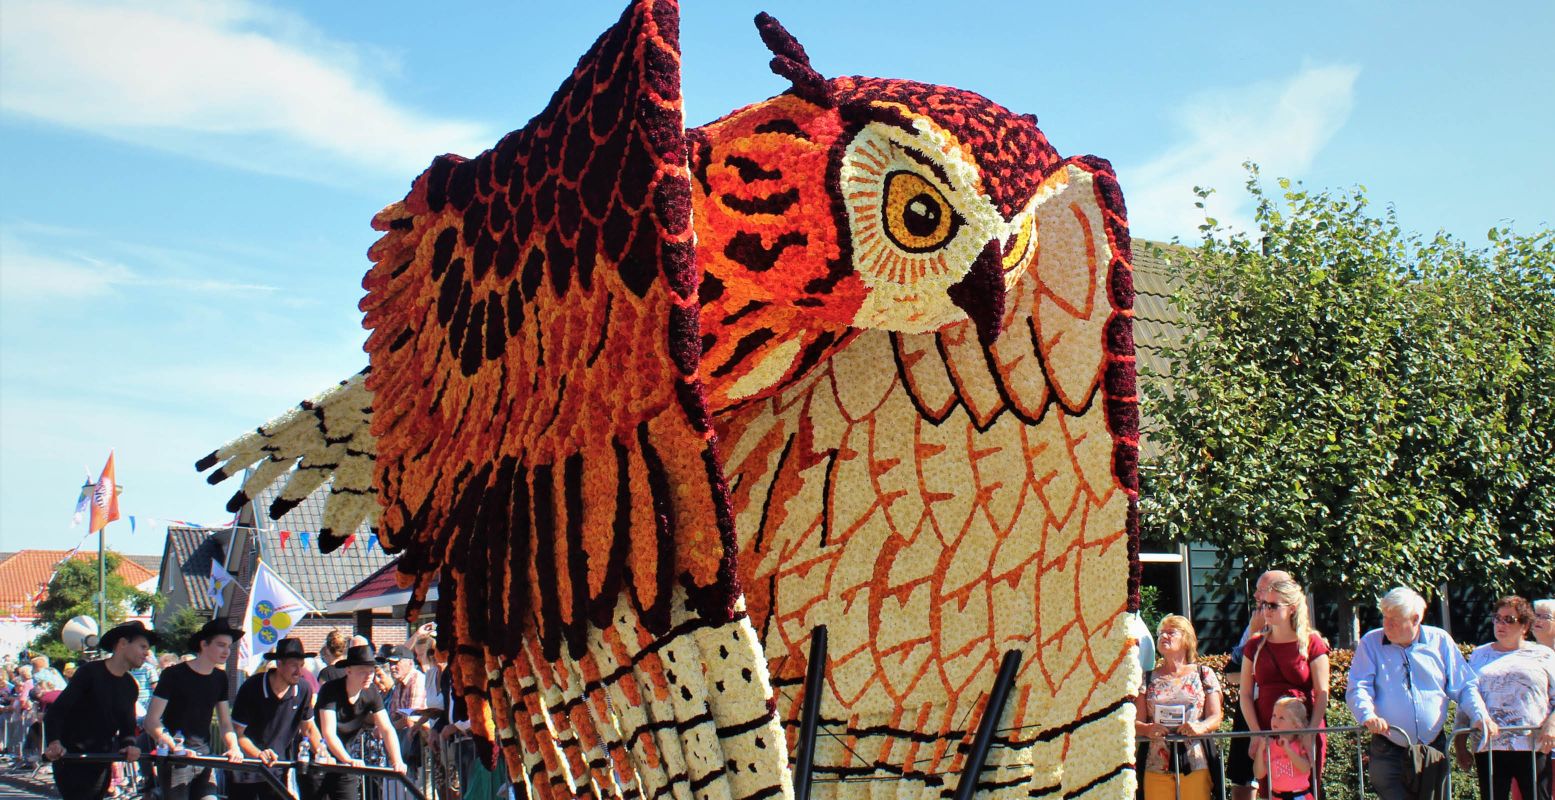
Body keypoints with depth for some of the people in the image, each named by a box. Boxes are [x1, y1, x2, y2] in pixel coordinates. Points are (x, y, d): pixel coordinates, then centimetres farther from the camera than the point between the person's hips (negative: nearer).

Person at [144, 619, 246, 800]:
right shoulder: (174, 675, -9)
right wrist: (177, 748, -27)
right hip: (175, 759, -5)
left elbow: (225, 722, 10)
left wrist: (234, 747, -10)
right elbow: (151, 721, -13)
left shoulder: (220, 678, 9)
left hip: (204, 756, 5)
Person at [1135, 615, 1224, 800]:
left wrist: (1201, 727, -17)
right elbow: (1135, 721, 6)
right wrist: (1147, 729, -16)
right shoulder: (1148, 678, 14)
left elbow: (1215, 717, 5)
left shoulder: (1204, 674, 11)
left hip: (1196, 765, -1)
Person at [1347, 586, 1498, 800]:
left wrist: (1480, 716, -9)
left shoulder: (1440, 641, 6)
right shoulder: (1371, 643, 1)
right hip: (1388, 752, -2)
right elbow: (1358, 688, -7)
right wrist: (1368, 715, -27)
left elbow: (1465, 686, 8)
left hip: (1434, 750, 2)